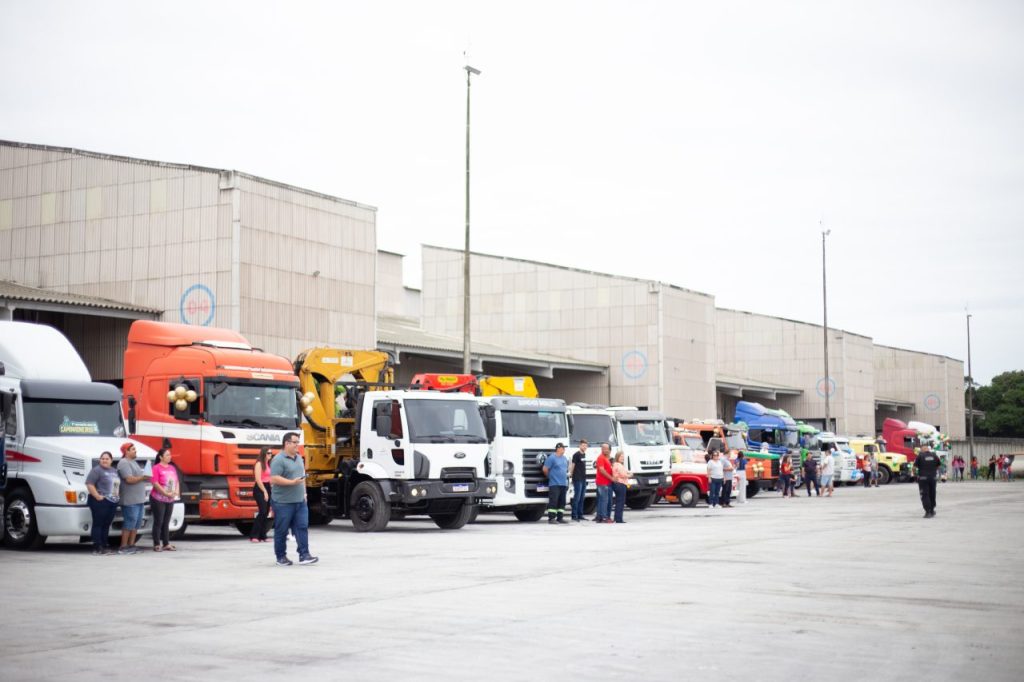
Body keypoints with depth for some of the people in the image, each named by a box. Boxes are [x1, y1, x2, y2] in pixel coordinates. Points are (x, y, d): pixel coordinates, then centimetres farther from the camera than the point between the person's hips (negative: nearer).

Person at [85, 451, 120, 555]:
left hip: (112, 502, 8)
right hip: (100, 502, -8)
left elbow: (117, 484, 31)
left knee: (106, 525, 11)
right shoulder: (97, 470, -7)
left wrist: (118, 495, 18)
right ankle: (97, 547, -5)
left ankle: (105, 546, 15)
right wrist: (97, 496, -19)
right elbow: (89, 483, -16)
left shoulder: (114, 471, 18)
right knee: (98, 524, -5)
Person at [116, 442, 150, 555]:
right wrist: (143, 477, -12)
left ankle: (131, 545, 15)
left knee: (137, 524, 10)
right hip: (130, 500, -10)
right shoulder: (124, 463, -11)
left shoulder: (133, 462, 20)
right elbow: (130, 479, -21)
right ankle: (123, 547, -3)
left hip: (139, 498, 10)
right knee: (129, 524, -8)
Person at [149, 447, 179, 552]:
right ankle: (157, 544, 1)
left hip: (170, 500, 7)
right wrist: (166, 493, -18)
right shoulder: (156, 468, -11)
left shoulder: (172, 468, 11)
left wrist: (176, 492, -4)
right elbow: (155, 484, -18)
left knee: (166, 522, 10)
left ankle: (166, 544, 14)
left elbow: (176, 481, 14)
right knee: (158, 522, -3)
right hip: (158, 499, -7)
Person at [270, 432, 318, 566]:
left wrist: (304, 492, 19)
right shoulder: (279, 459, -12)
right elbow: (274, 479, -19)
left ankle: (304, 555, -2)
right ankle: (281, 557, 14)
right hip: (283, 502, -7)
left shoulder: (298, 458, 15)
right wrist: (292, 482, -22)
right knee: (282, 531, 4)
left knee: (302, 527, -1)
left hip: (299, 501, 7)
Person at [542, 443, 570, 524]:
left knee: (562, 502, 8)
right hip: (554, 484, -7)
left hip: (563, 484, 7)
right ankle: (551, 518, -8)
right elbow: (545, 469, -8)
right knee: (553, 501, -10)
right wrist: (550, 477, 4)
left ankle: (560, 518, 13)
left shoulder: (564, 458, 15)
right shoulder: (552, 458, -8)